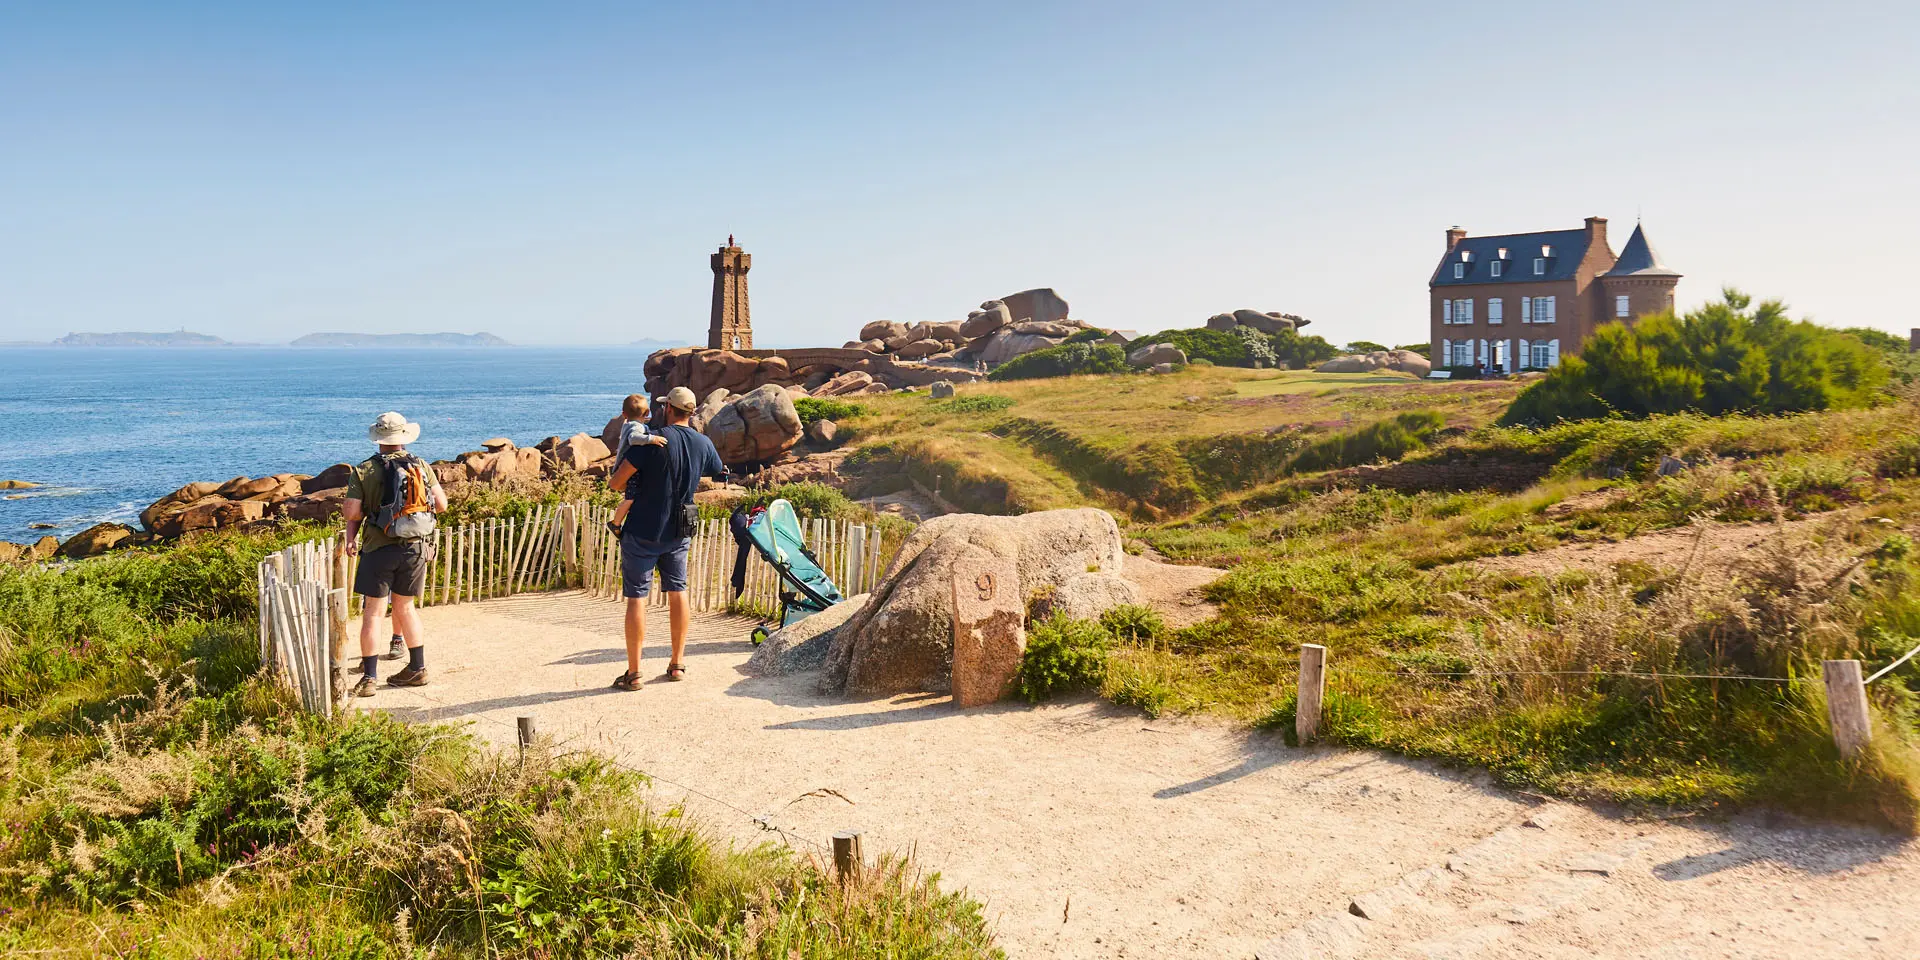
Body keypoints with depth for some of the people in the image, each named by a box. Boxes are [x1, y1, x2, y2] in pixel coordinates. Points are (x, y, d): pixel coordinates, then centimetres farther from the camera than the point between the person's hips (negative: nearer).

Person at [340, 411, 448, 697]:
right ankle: (417, 668, 21)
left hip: (379, 548, -3)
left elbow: (351, 513, -8)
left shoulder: (363, 471, -4)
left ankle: (369, 677, 2)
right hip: (416, 548, 3)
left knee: (372, 611, 4)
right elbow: (441, 504, 3)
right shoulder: (421, 466, 2)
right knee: (405, 607, 17)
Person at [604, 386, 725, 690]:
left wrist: (635, 485, 7)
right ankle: (677, 664, 22)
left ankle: (633, 673, 3)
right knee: (678, 592, 16)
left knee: (636, 597, 1)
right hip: (679, 533, 5)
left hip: (642, 531, -5)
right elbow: (720, 474, 20)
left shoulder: (654, 440, -17)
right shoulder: (704, 445, -1)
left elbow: (617, 481, -17)